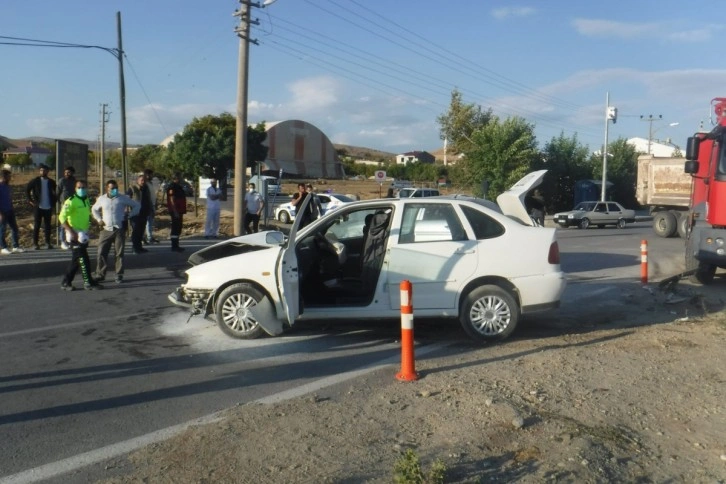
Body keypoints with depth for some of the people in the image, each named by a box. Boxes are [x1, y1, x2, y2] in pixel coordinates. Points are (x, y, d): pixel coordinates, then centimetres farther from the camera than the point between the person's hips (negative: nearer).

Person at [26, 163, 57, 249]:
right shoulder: (35, 181, -1)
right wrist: (30, 200, -5)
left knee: (47, 226, 5)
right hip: (38, 207, -1)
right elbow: (27, 190, 3)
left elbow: (55, 193, 17)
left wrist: (53, 202, 6)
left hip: (48, 207, 2)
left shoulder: (51, 182, 5)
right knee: (36, 225, 2)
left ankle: (48, 243, 11)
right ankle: (35, 243, 6)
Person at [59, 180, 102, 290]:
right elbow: (62, 218, -18)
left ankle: (66, 282, 21)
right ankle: (88, 283, 0)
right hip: (75, 235, -8)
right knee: (83, 260, -7)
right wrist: (71, 232, -24)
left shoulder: (86, 201, 13)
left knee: (76, 260, 12)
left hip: (83, 235, 8)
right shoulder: (71, 201, -12)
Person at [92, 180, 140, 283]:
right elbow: (94, 209, 25)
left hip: (119, 229, -2)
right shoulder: (101, 199, 8)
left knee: (119, 253, 2)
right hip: (106, 230, 2)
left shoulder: (123, 198, 1)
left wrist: (129, 214, -1)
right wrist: (99, 219, 11)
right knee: (101, 253, -1)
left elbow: (137, 205, 8)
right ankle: (100, 274, 9)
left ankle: (119, 275, 10)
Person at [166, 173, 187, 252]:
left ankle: (175, 245, 18)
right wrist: (175, 211, -24)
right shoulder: (172, 187, -13)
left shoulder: (178, 186, 18)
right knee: (175, 228, -8)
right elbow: (172, 200, -20)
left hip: (179, 211, 10)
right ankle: (174, 246, -5)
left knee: (178, 228, 13)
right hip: (175, 211, -10)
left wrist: (182, 211, 23)